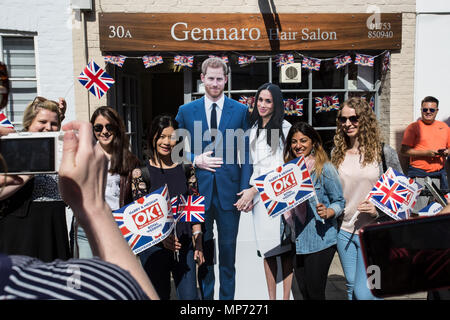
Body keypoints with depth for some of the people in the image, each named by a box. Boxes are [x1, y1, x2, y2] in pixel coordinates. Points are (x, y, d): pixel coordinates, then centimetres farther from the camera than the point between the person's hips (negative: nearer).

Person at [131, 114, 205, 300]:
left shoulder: (186, 169, 5)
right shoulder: (141, 173, -4)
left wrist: (198, 244, 2)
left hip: (185, 245, 2)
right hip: (154, 246, -2)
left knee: (190, 296, 4)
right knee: (159, 295, 11)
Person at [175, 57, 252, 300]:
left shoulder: (241, 111, 3)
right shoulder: (186, 111, 6)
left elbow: (246, 153, 1)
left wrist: (245, 189, -7)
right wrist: (195, 160, -10)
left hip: (229, 191, 0)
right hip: (199, 190, 1)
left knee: (228, 249, 12)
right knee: (202, 249, 12)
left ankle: (227, 297, 29)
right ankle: (205, 296, 30)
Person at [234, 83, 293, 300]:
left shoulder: (284, 128, -2)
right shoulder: (254, 129, 17)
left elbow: (281, 166, -8)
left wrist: (253, 190, -9)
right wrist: (250, 192, 9)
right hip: (259, 196, 5)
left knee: (285, 248, -2)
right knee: (267, 250, 8)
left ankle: (286, 297, 8)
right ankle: (271, 297, 17)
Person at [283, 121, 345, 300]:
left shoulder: (324, 168, -8)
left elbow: (340, 201, -5)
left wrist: (328, 212, -24)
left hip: (320, 240, -5)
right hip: (296, 242, 6)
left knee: (315, 293, 1)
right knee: (303, 292, 14)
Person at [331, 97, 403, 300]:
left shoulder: (383, 152, -7)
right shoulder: (337, 153, 3)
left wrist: (379, 209, -15)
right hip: (343, 231, 4)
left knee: (363, 292, -3)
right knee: (351, 285, 18)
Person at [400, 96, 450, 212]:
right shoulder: (413, 127, -1)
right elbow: (404, 151, -8)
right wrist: (426, 153, -17)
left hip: (440, 175, 5)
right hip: (419, 176, -5)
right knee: (417, 212, -7)